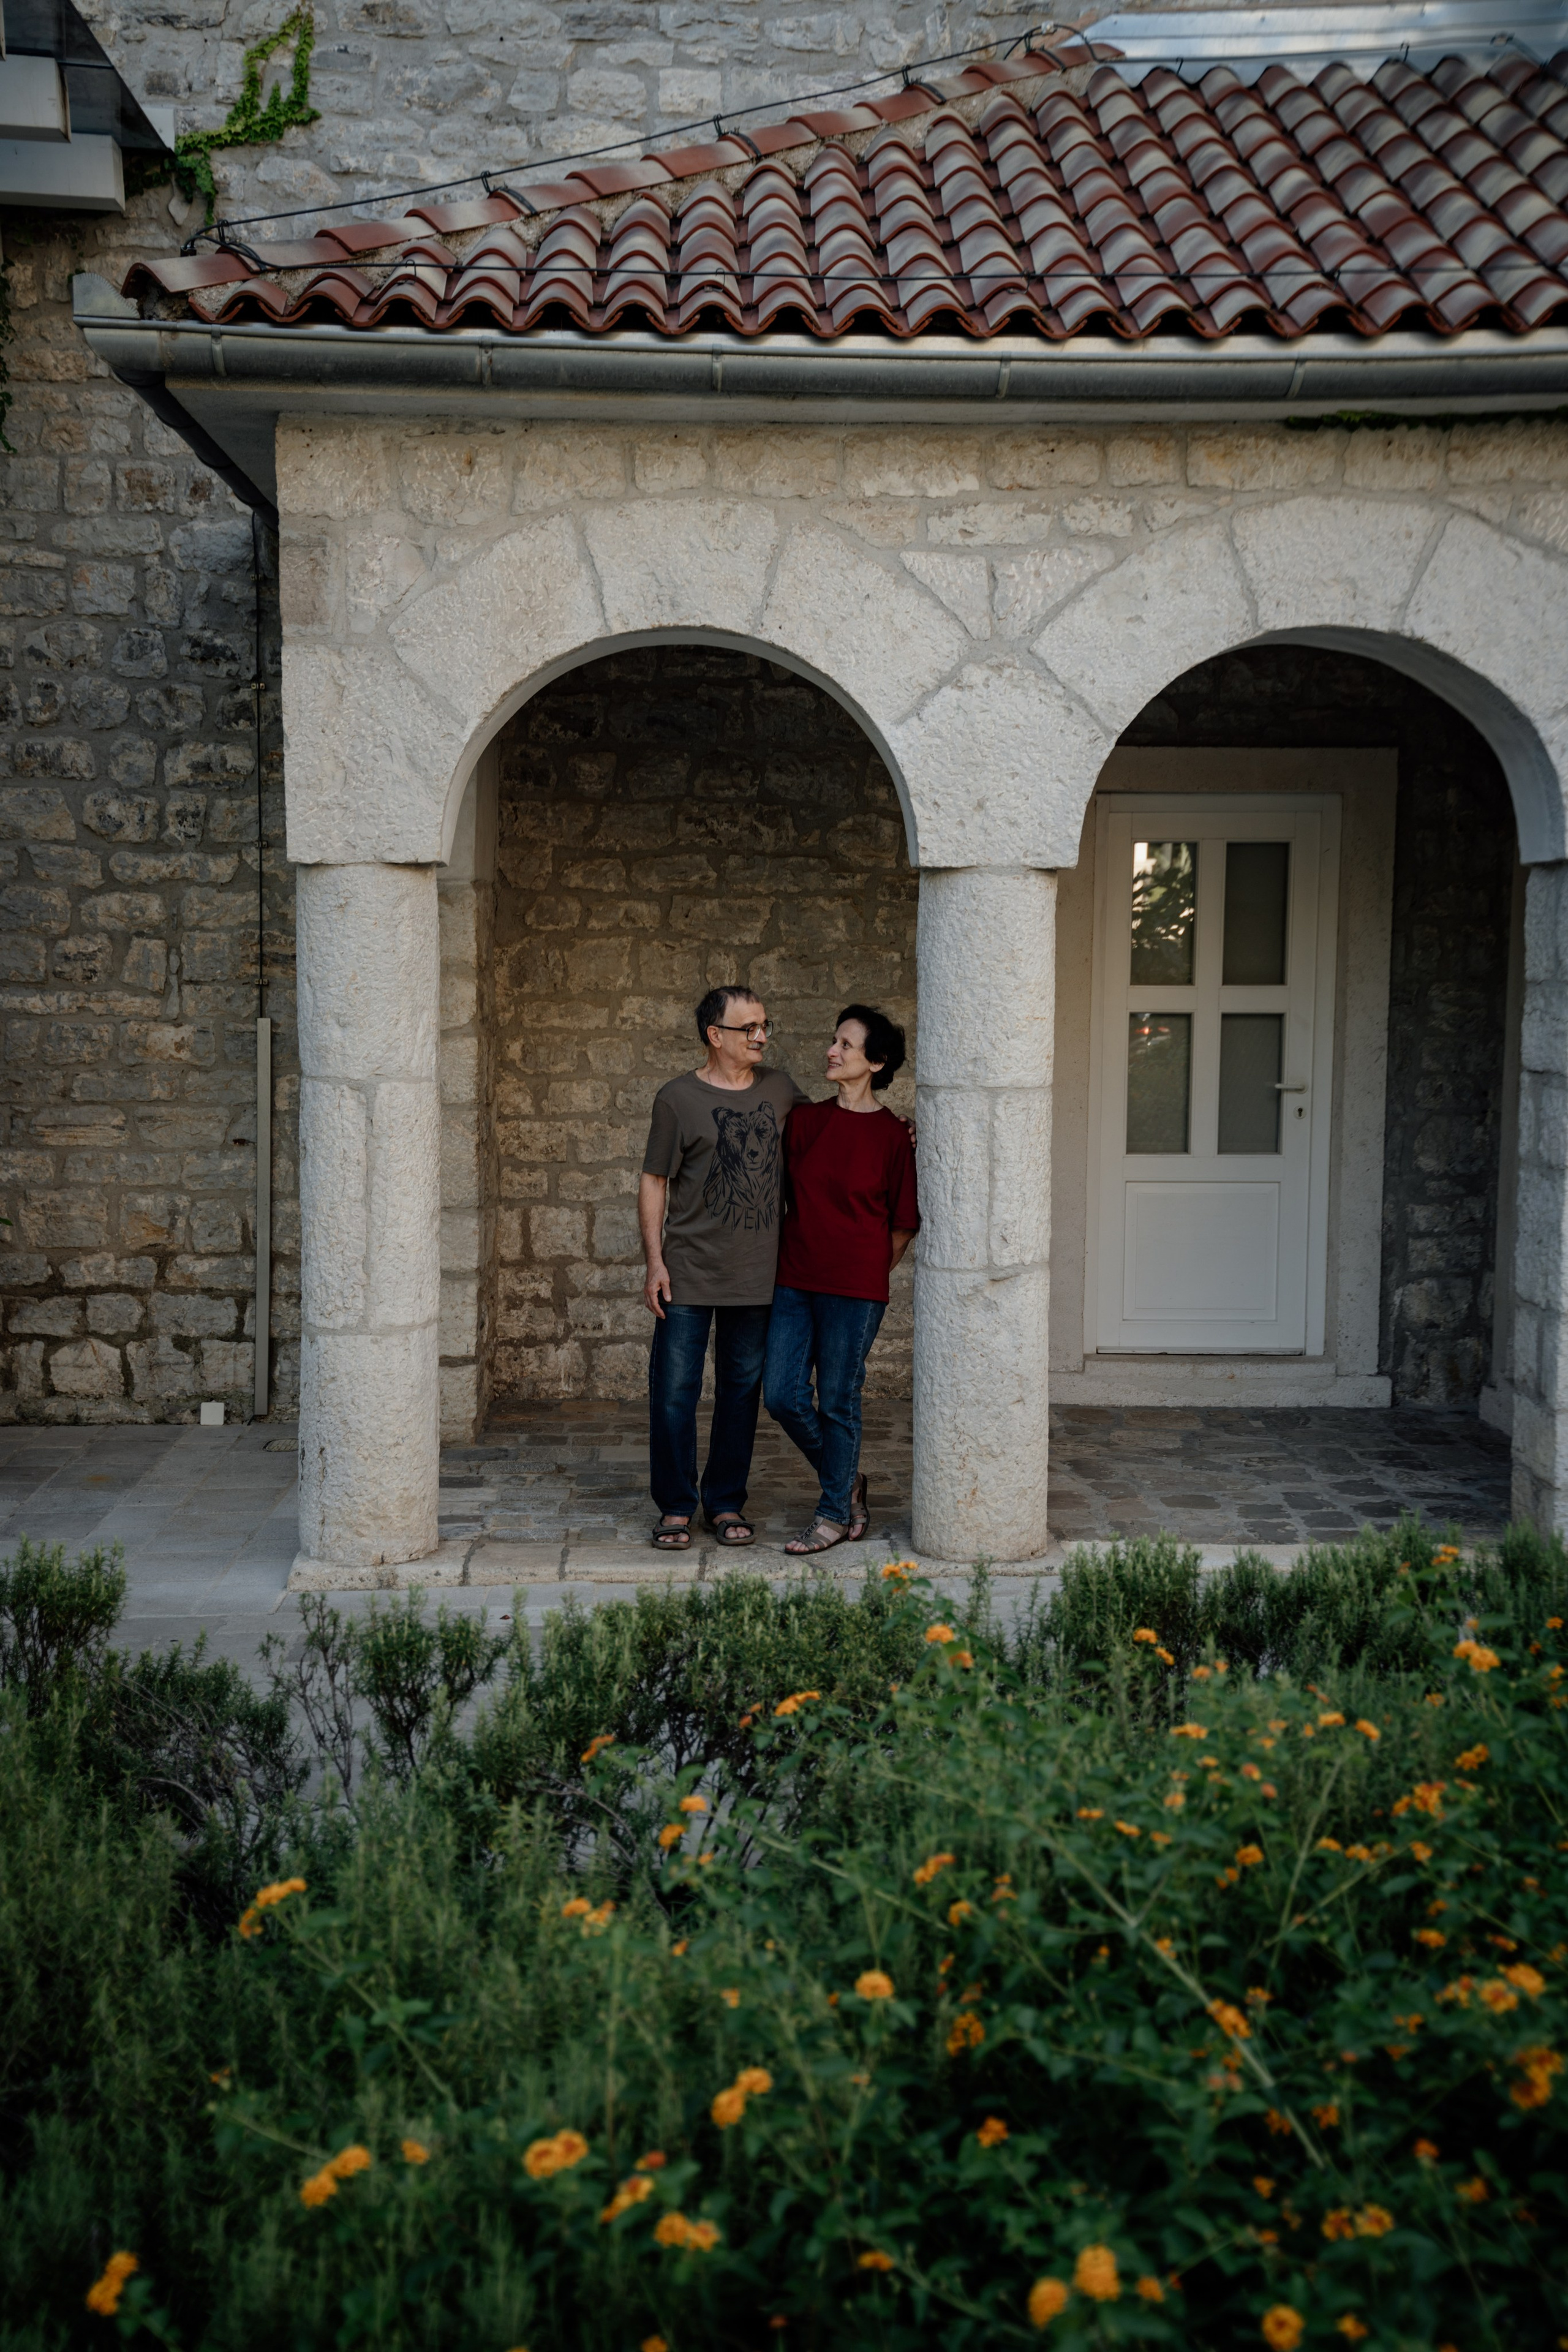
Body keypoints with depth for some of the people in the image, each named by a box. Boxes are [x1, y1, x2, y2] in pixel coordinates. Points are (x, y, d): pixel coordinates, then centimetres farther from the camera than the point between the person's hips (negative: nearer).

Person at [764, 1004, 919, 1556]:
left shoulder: (891, 1135, -7)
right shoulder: (804, 1120, 6)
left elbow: (903, 1224, -1)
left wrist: (866, 1277, 5)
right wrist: (788, 1257, 12)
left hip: (855, 1287, -5)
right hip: (795, 1280, 5)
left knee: (837, 1402, 2)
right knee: (782, 1395, 4)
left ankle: (835, 1514, 17)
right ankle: (846, 1479, 26)